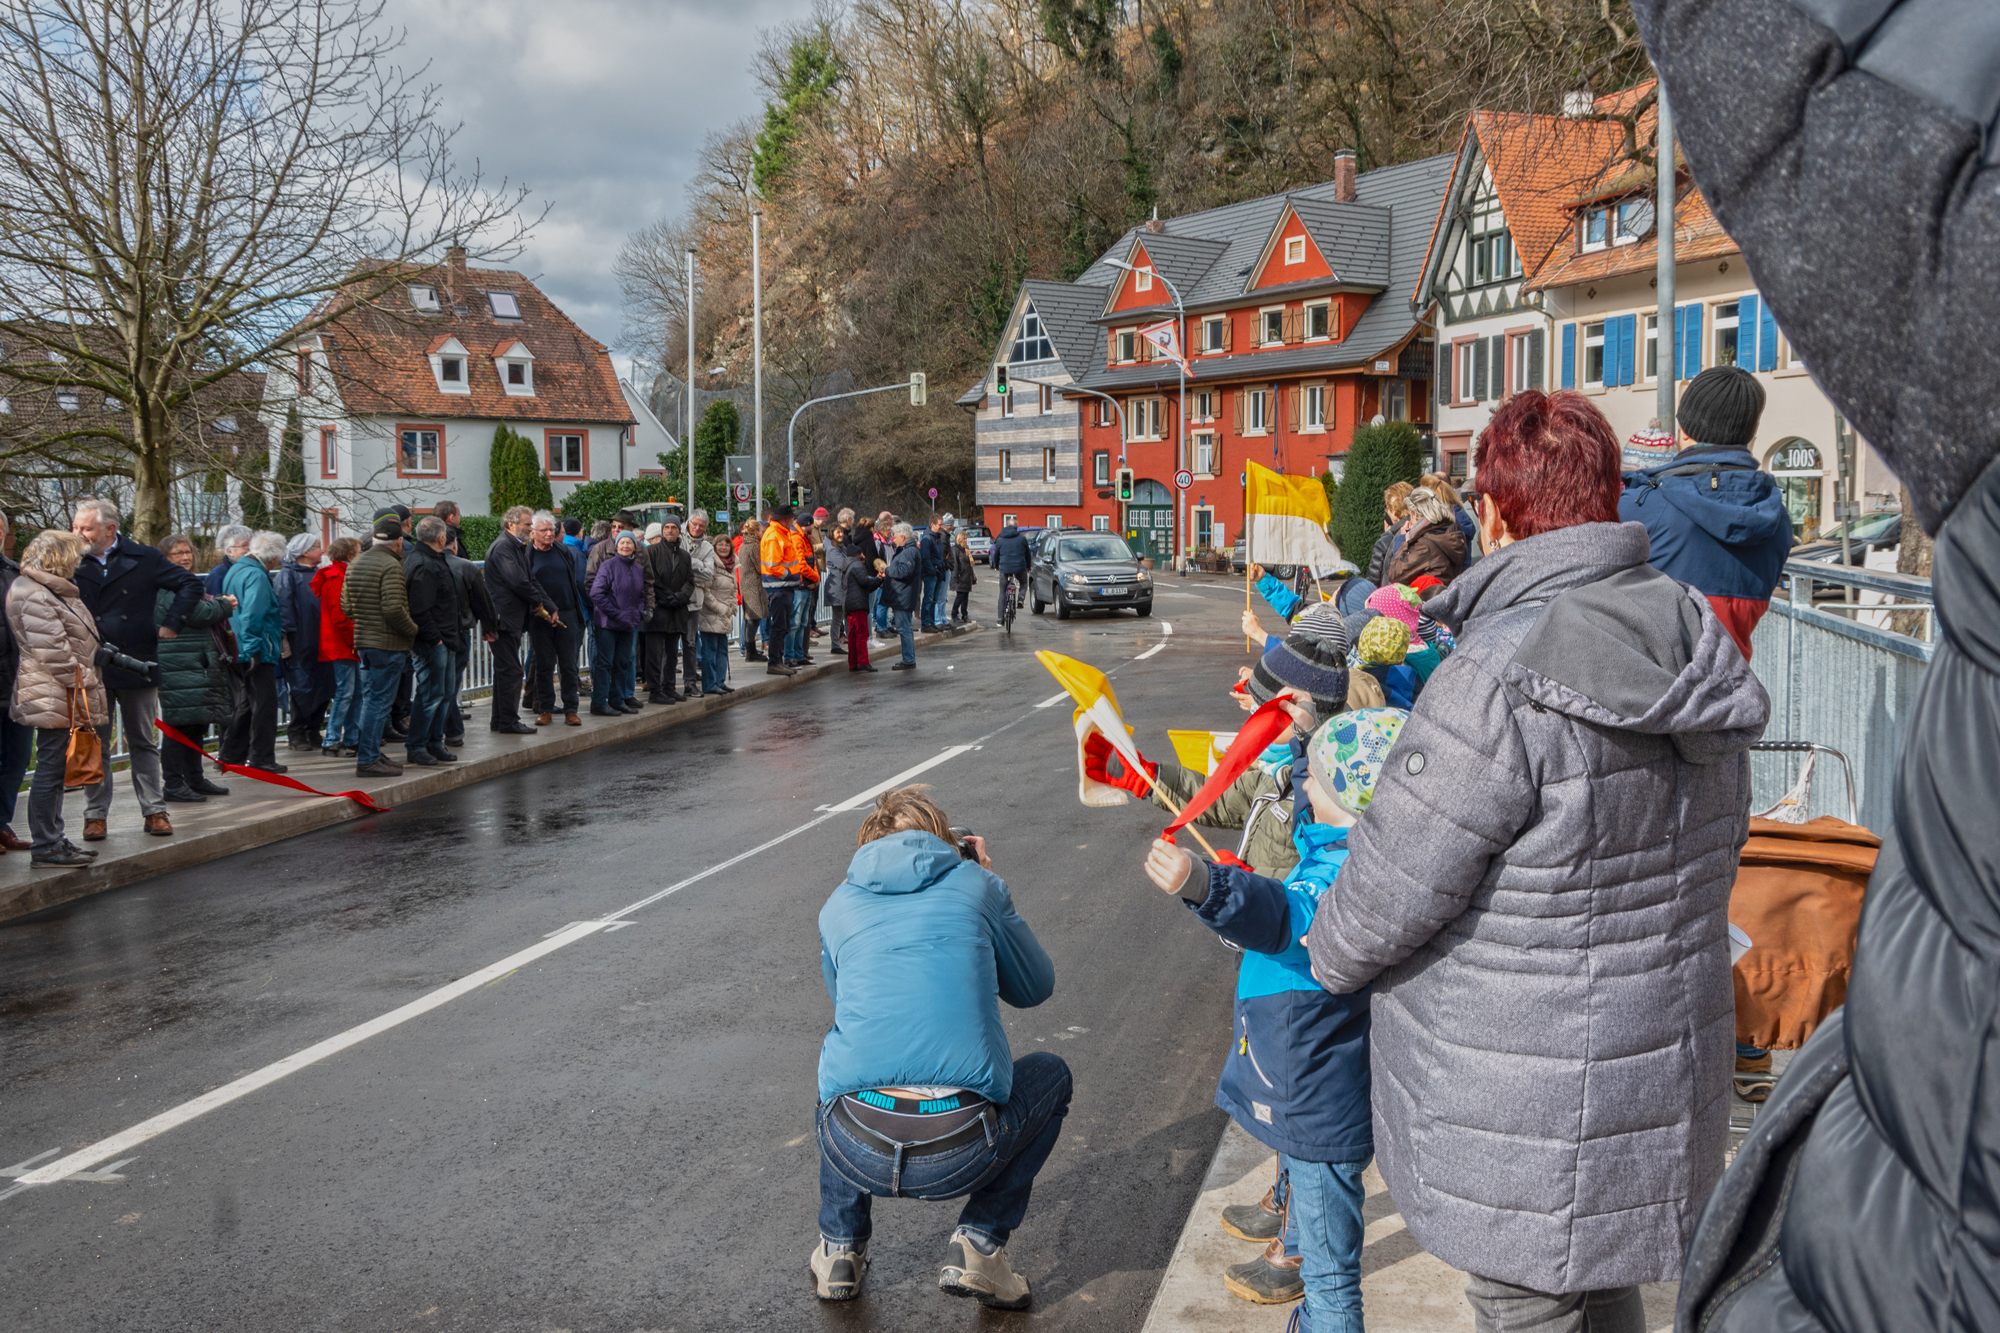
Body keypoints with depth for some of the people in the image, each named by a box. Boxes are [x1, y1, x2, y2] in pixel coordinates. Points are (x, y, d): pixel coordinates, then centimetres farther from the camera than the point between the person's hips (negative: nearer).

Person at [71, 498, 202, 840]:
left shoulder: (143, 560, 0)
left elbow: (190, 584, 6)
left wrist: (171, 624, -1)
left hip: (137, 667, -1)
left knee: (143, 744, 8)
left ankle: (154, 811, 13)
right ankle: (96, 814, 14)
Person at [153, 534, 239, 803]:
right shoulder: (168, 586, -12)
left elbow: (204, 613, 28)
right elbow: (197, 614, -19)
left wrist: (219, 604, 8)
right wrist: (224, 605, -3)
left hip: (199, 665, 10)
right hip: (179, 667, -10)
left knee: (196, 723, 15)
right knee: (179, 725, -8)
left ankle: (195, 779, 23)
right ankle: (173, 784, -3)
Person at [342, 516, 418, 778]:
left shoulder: (355, 563, 11)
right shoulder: (390, 565, -17)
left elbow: (345, 604, 15)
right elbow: (394, 608, -24)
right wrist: (412, 630, -11)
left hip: (363, 640, 9)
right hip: (388, 643, -9)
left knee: (370, 697, 18)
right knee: (379, 700, -4)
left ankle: (370, 753, 25)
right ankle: (367, 760, -2)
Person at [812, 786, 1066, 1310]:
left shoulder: (838, 905, 16)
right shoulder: (976, 885, 11)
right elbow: (1034, 988, 23)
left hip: (856, 1150, 3)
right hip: (962, 1153, -3)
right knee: (1050, 1074, 28)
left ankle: (839, 1248, 29)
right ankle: (977, 1246, 14)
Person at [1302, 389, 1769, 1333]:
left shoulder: (1498, 682, -29)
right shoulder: (1698, 655, -1)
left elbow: (1390, 892, -20)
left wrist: (1328, 950, 1)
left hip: (1525, 1129, -8)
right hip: (1662, 1079, 8)